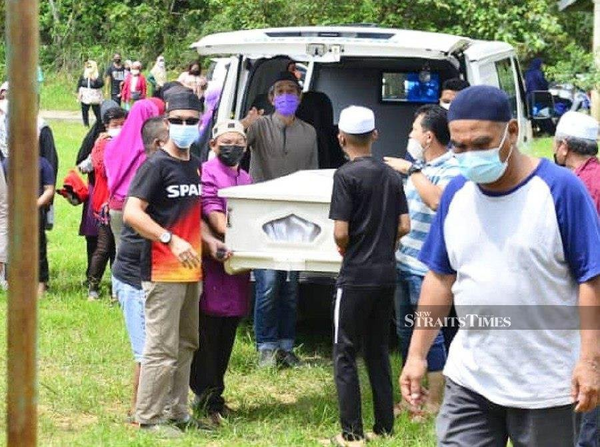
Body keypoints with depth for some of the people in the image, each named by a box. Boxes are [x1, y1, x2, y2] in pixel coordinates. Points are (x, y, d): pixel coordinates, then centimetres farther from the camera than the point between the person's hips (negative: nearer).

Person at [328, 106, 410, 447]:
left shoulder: (347, 175, -12)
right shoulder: (391, 175, 7)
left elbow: (340, 232, -15)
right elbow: (404, 226, 7)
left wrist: (346, 249, 5)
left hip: (356, 276, -6)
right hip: (386, 274, 6)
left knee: (345, 354, 0)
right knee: (378, 351, 15)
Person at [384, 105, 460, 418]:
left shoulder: (452, 169, -14)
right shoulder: (420, 165, 13)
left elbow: (437, 200, -34)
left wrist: (412, 171, -25)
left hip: (426, 267, -9)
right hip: (403, 261, 9)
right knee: (405, 331, 16)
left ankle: (435, 404, 5)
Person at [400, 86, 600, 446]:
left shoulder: (560, 189, -10)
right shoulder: (457, 194, 5)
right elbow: (441, 279, 12)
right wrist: (417, 354, 9)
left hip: (547, 385, -4)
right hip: (469, 379, 4)